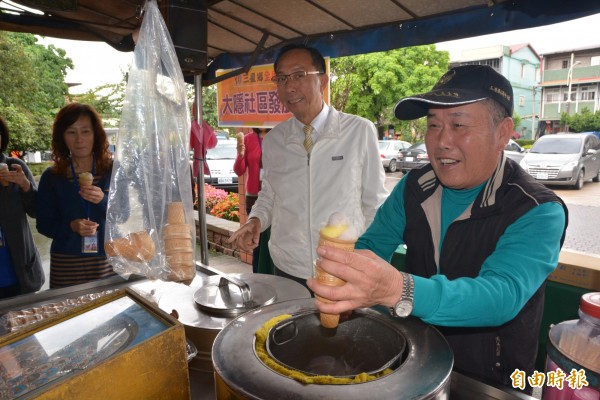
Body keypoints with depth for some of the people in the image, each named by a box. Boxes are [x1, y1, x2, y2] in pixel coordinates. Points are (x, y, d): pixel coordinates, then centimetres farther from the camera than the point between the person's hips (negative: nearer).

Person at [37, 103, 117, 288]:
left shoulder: (113, 171, -2)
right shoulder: (51, 177, 1)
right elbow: (44, 225, 4)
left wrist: (103, 200, -22)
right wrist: (71, 227, -15)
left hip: (109, 260, 0)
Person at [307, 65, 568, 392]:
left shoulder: (538, 213, -18)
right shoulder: (413, 188, -2)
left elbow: (503, 295, -33)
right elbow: (372, 246, -1)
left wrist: (397, 290, -51)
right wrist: (350, 274, -25)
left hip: (490, 384, -2)